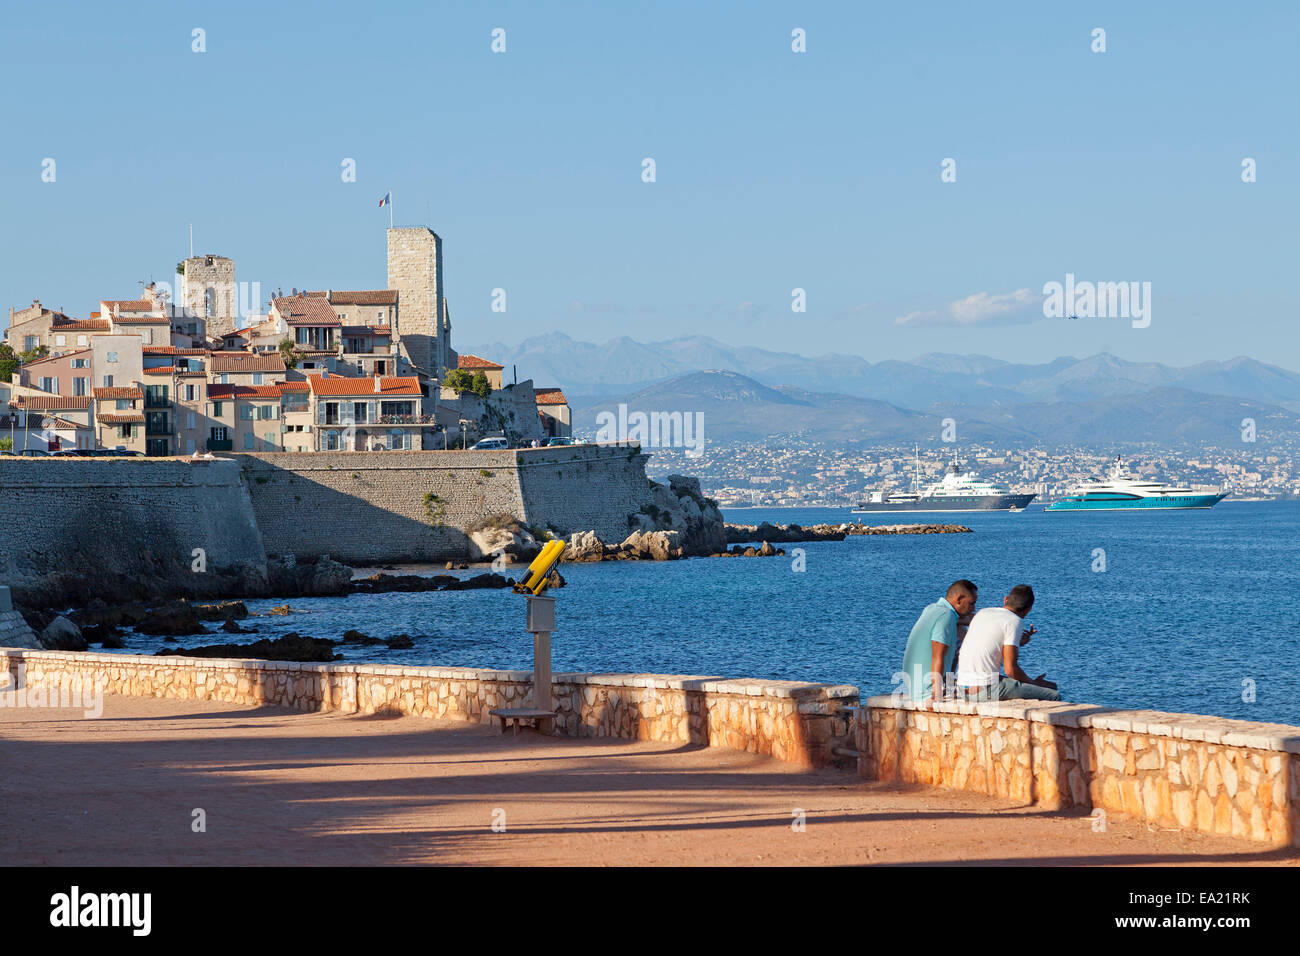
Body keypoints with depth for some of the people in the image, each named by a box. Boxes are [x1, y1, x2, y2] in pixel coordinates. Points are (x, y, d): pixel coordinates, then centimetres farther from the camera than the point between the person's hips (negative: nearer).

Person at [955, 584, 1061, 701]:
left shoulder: (983, 613, 15)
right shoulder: (1015, 621, -7)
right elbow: (1010, 669, -12)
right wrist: (1034, 683, 3)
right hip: (987, 690, -8)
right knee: (1053, 695, -6)